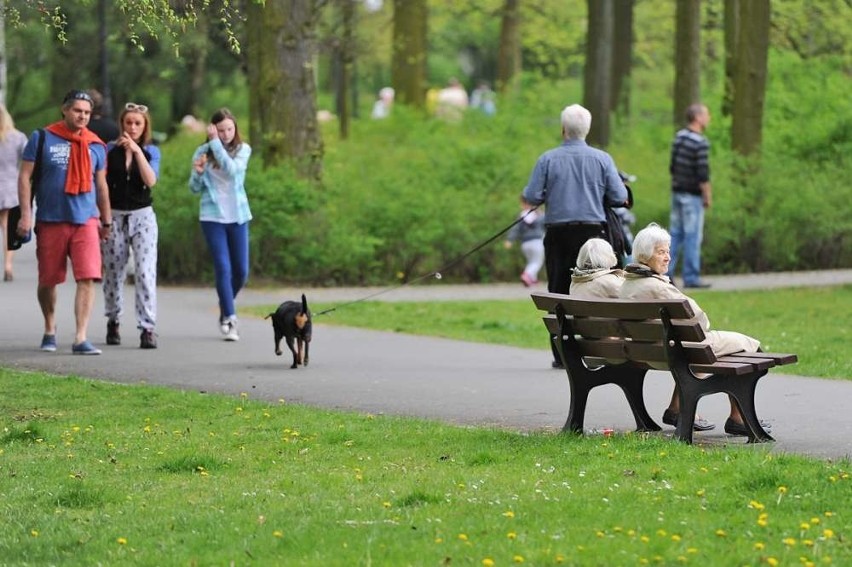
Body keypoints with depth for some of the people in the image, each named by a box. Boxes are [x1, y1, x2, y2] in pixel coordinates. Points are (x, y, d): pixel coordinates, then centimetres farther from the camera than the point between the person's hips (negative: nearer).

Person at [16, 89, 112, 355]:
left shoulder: (96, 146, 8)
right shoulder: (43, 139, 0)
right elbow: (25, 177, -1)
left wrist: (106, 221, 22)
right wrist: (26, 214, -9)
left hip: (85, 221, 1)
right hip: (50, 220, -1)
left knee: (88, 278, -13)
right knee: (48, 280, 9)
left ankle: (80, 338, -15)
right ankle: (50, 329, 32)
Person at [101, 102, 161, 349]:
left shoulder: (151, 151, 4)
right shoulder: (110, 149, 2)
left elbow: (150, 180, -12)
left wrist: (136, 150, -18)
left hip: (142, 216, -1)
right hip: (114, 216, 1)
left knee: (145, 272, -12)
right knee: (113, 273, 7)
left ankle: (147, 329, -14)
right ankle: (113, 322, 26)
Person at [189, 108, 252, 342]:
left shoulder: (242, 149, 2)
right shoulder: (202, 152, 2)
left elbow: (232, 170, -18)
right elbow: (195, 188, 5)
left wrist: (216, 143, -18)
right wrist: (197, 173, -16)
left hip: (238, 216, 2)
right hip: (213, 217, -1)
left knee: (241, 271, 5)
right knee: (223, 268, -11)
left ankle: (226, 312, 28)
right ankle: (229, 319, -8)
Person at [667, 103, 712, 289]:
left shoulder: (679, 137, 8)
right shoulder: (700, 143, -17)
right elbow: (703, 174, -18)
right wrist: (708, 196, -9)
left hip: (677, 191, 8)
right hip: (692, 196, -8)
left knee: (675, 233, 11)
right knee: (693, 236, -3)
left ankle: (666, 272, 10)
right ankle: (691, 277, 0)